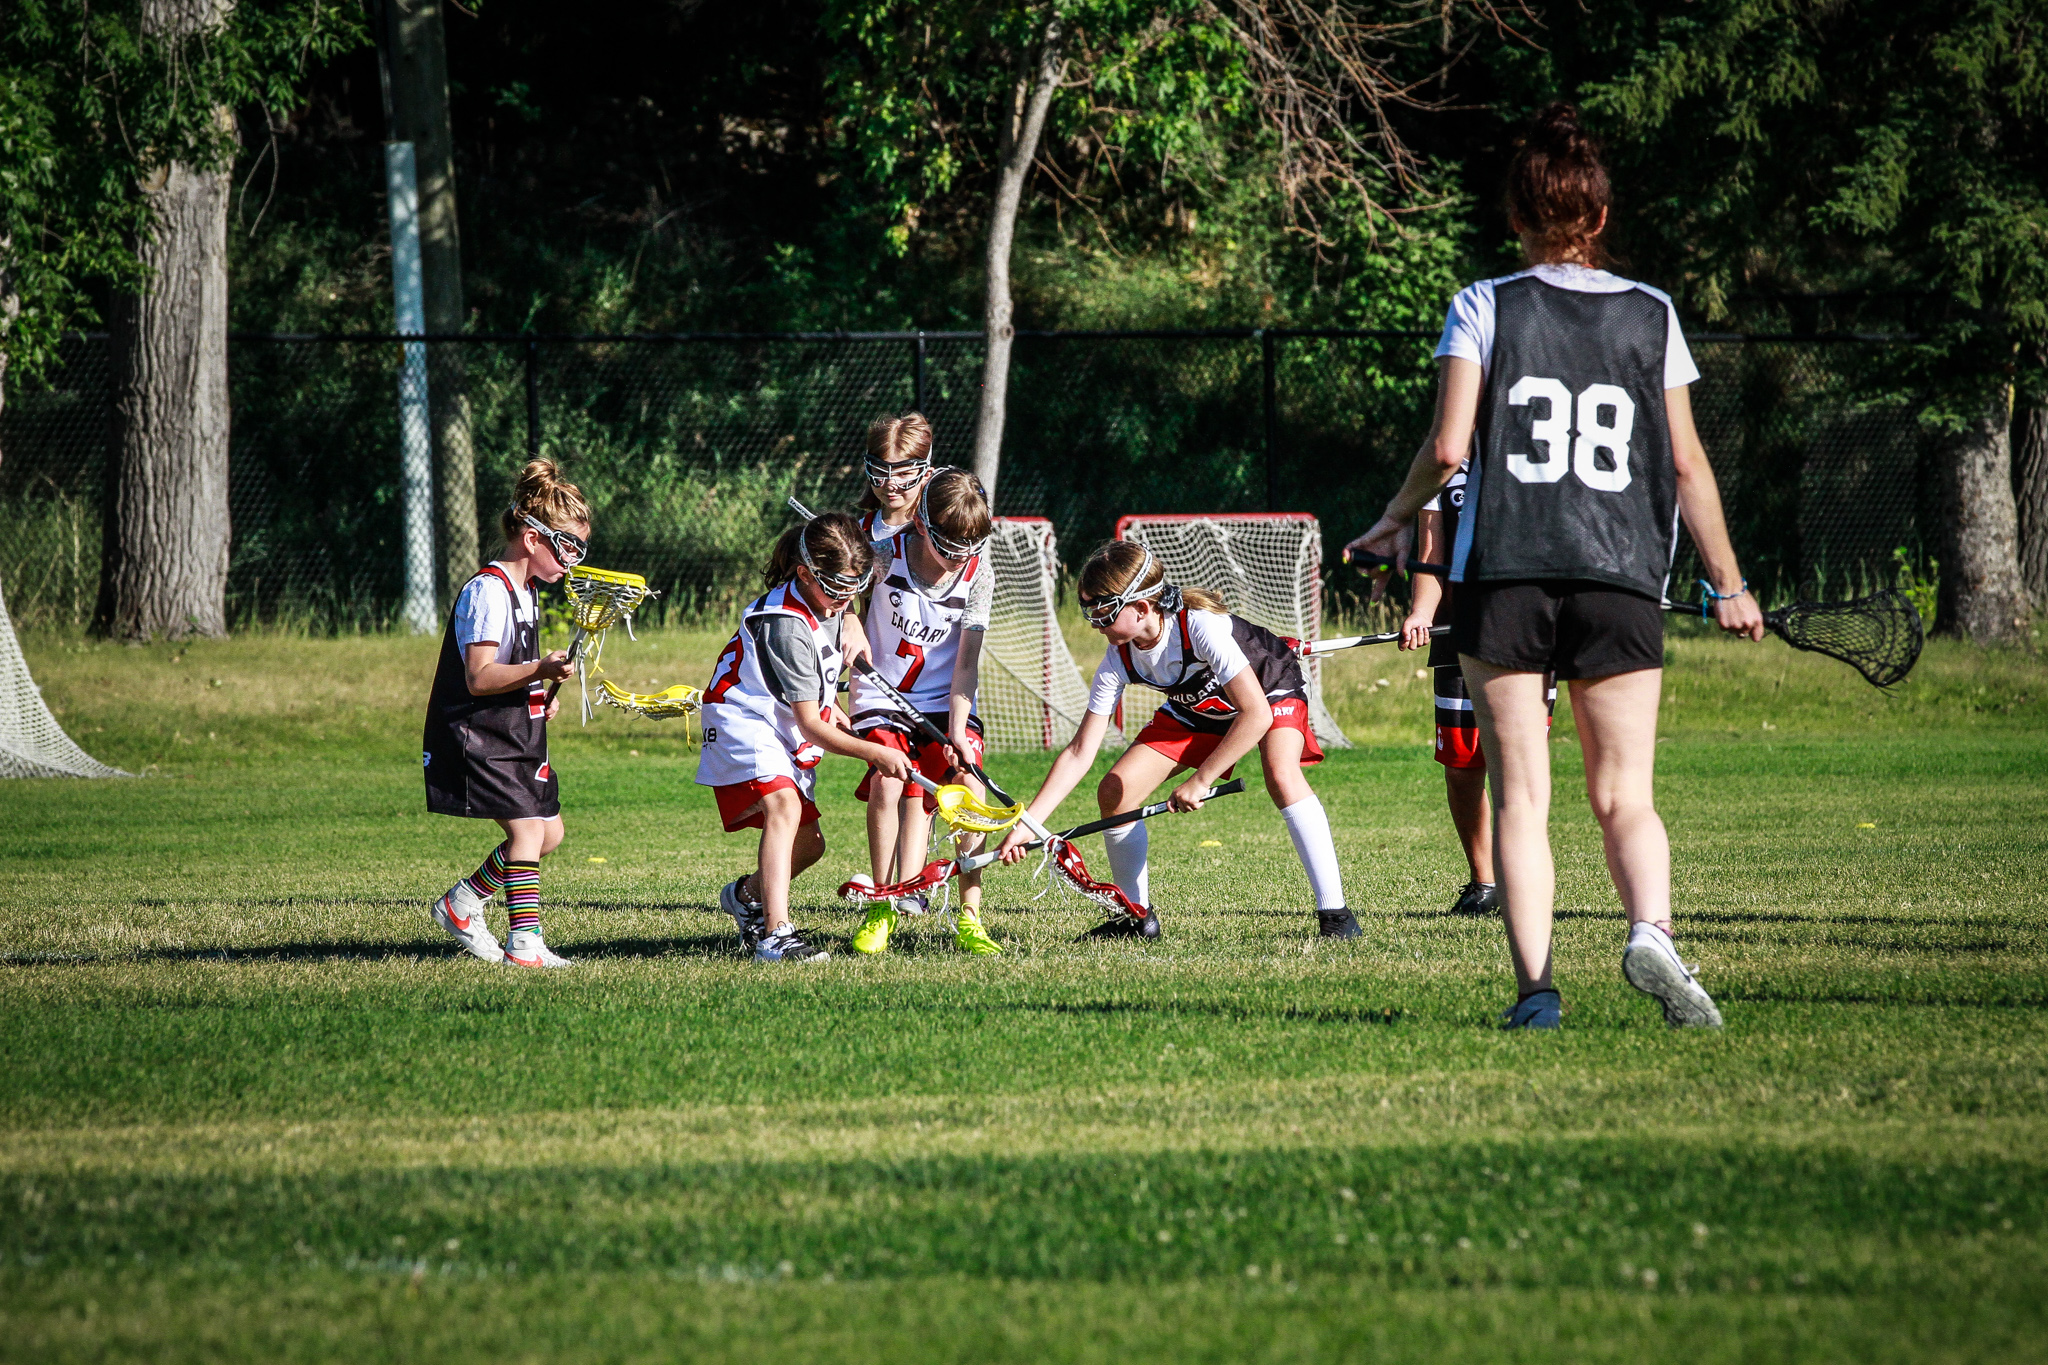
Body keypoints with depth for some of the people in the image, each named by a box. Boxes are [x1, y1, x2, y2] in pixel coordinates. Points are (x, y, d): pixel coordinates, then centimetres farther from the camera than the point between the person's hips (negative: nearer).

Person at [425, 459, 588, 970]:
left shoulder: (526, 590, 13)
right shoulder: (488, 592, -18)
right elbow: (479, 678, -25)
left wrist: (541, 695, 9)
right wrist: (540, 670, -35)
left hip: (515, 734, 10)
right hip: (478, 736, -10)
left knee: (548, 832, 12)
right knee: (527, 828, -15)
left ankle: (460, 905, 25)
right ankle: (525, 943, -14)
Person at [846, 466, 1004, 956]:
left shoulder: (978, 576, -12)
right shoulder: (886, 555, -18)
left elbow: (966, 663, -11)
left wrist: (957, 731, -20)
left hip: (945, 700, 2)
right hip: (882, 694, -1)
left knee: (969, 785, -15)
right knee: (887, 784, -22)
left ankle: (969, 918, -7)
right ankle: (882, 909, -6)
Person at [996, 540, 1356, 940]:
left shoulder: (1200, 626, -39)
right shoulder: (1118, 661, -21)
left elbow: (1256, 714, -40)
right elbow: (1080, 752, -16)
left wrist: (1200, 780, -38)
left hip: (1271, 690, -6)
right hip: (1196, 709, 6)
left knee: (1282, 778, -35)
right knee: (1114, 793, -8)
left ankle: (1335, 912, -29)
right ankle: (1138, 914, 11)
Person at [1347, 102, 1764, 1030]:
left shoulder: (1484, 308, 2)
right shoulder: (1651, 315, 7)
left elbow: (1448, 447, -5)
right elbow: (1687, 465, 7)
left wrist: (1396, 521, 12)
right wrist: (1727, 585, 15)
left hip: (1502, 572, -1)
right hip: (1622, 578, 1)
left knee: (1519, 799, 5)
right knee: (1625, 799, 6)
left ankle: (1534, 985, -6)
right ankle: (1650, 931, -22)